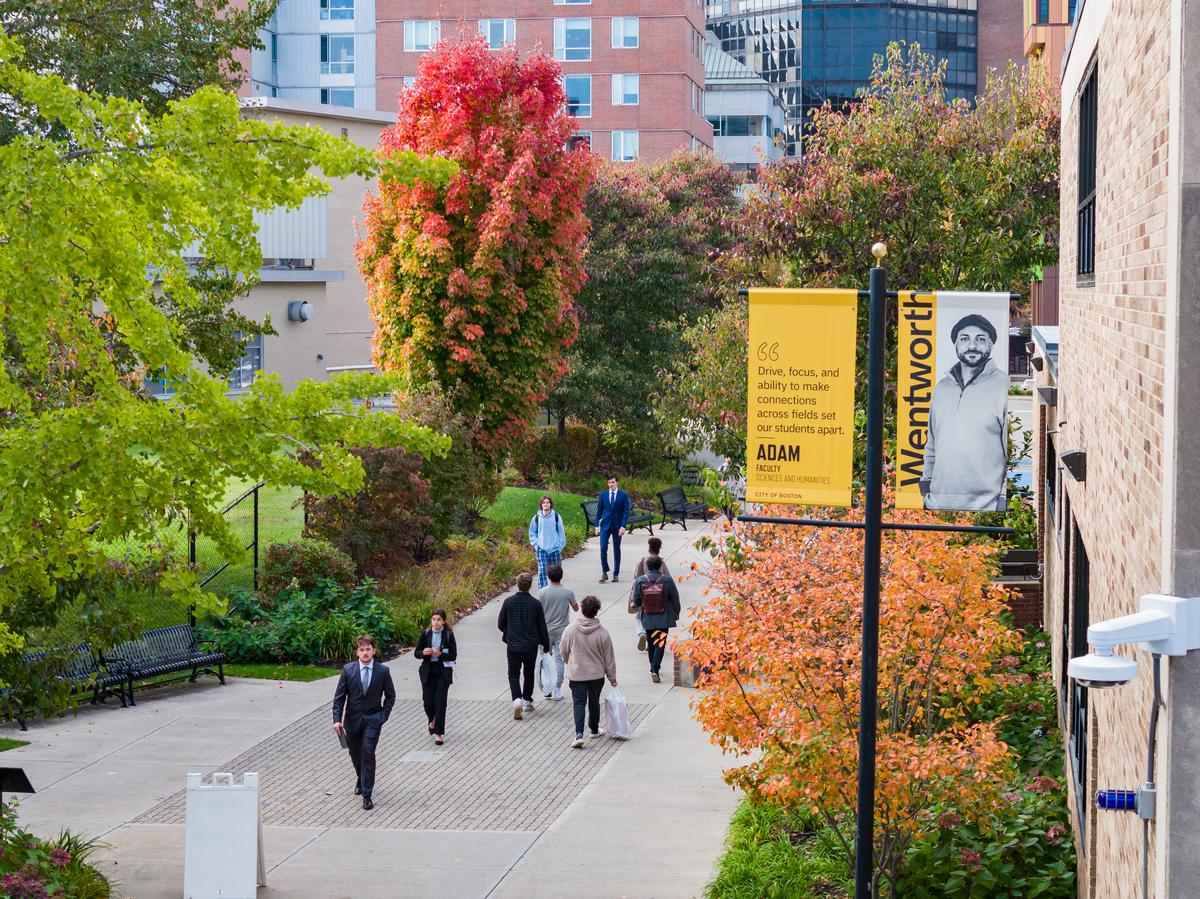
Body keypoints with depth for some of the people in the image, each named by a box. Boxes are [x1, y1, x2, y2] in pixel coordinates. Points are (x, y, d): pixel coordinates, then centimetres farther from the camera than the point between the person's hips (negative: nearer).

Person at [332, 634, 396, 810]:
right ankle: (361, 780, 45)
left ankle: (366, 795, -10)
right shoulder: (348, 670, -5)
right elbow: (339, 697, -2)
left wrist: (383, 715, -5)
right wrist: (337, 720, -11)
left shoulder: (383, 671, -7)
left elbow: (390, 696, 5)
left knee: (368, 754, -14)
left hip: (372, 720, -2)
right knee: (355, 754, 15)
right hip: (352, 720, 2)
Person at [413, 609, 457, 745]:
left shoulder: (449, 635, -6)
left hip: (443, 672, -2)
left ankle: (438, 733, 1)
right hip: (428, 671, 2)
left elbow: (453, 656, -6)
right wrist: (423, 653, -19)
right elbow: (416, 653, 3)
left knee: (440, 702, -5)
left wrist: (440, 654, -23)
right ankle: (432, 721, 36)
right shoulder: (425, 634, 0)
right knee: (428, 701, 4)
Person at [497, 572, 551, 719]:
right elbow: (542, 627, -3)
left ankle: (517, 699, -17)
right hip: (531, 645, 0)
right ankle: (527, 701, 26)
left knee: (513, 674, 5)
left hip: (513, 645, 0)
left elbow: (500, 624, 0)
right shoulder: (536, 604, -10)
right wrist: (546, 645, 8)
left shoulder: (509, 602, -8)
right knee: (529, 674, 18)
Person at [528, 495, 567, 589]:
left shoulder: (556, 517, -2)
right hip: (541, 549, 0)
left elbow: (561, 532, 3)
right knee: (542, 570, -11)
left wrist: (560, 545, -2)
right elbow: (532, 533, 10)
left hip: (555, 549, 1)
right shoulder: (536, 518, 0)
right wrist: (535, 544, -2)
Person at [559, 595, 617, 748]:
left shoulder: (570, 629, -11)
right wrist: (612, 677, 8)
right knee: (594, 702, 19)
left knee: (579, 703, 0)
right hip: (597, 674, 1)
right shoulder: (602, 633, -12)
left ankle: (579, 734, -16)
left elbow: (564, 652, 2)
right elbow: (609, 657, -4)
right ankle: (594, 729, 35)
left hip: (576, 674, -1)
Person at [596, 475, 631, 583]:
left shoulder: (623, 495, -3)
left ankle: (616, 574, 15)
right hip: (605, 524, 1)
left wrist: (623, 527, -14)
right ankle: (604, 573, -2)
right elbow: (599, 510, 8)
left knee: (617, 550, 7)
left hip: (617, 525, -1)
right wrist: (597, 525, 3)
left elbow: (626, 512, -5)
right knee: (603, 548, -11)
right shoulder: (603, 494, 4)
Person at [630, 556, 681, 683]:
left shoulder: (640, 581, -6)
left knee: (651, 644, 19)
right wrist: (676, 614, 15)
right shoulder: (667, 581, -9)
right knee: (660, 644, -1)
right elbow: (675, 600, -2)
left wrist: (637, 605, 23)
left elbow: (636, 601, -1)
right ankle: (655, 669, -15)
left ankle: (653, 667, 30)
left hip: (647, 619, 2)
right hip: (663, 619, -2)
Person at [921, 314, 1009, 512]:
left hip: (985, 504, -5)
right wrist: (926, 485, 14)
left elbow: (1014, 451, -7)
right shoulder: (942, 388, 12)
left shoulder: (1004, 386, -5)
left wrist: (1004, 501, -11)